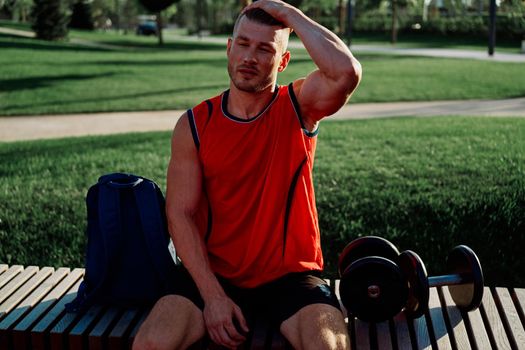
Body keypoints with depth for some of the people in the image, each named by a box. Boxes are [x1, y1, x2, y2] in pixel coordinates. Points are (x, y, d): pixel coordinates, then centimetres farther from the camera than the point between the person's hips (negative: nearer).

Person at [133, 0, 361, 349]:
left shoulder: (298, 107, -3)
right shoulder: (194, 125, -2)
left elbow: (347, 72, -25)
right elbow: (180, 214, -6)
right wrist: (213, 295, -14)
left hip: (291, 274, 0)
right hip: (213, 273, 1)